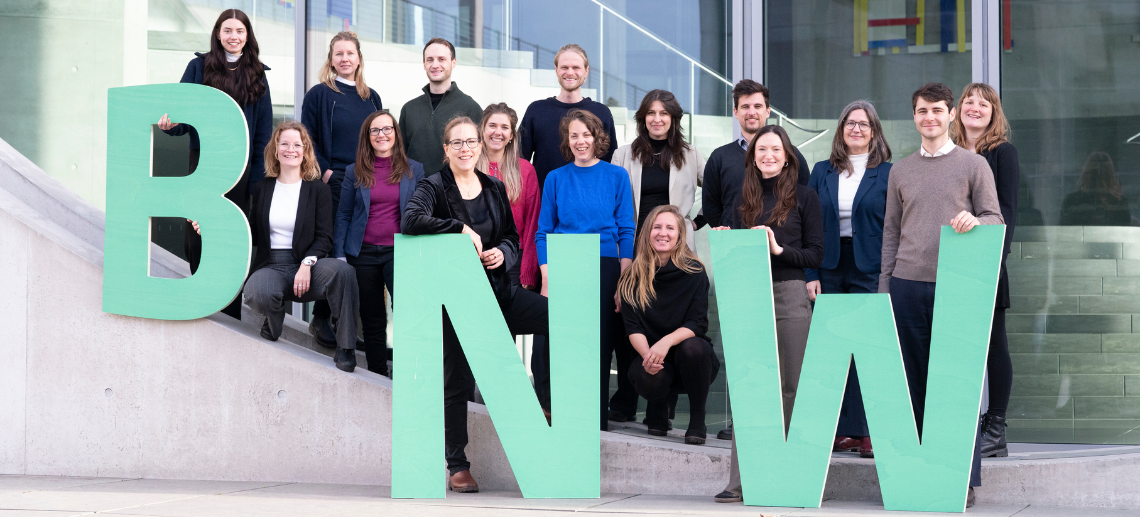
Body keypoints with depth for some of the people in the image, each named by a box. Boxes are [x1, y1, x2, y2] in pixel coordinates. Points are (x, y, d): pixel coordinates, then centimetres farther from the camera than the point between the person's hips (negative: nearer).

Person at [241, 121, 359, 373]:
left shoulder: (318, 189, 7)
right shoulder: (262, 189, 14)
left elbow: (325, 237, 0)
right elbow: (253, 236, 15)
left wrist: (307, 264, -19)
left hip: (306, 264, -1)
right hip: (271, 266, 1)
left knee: (342, 270, -35)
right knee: (257, 293, -37)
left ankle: (345, 349, -26)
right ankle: (273, 322, 4)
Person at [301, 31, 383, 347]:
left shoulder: (371, 98, 15)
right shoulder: (319, 95, 0)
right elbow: (307, 140, -4)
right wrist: (325, 171, -13)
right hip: (334, 185, -4)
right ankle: (320, 320, 6)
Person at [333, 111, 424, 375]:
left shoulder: (414, 170, 7)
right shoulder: (354, 172, 8)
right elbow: (343, 215, 9)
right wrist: (339, 255, 1)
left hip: (399, 251, -1)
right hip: (363, 253, 2)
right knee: (372, 321, 6)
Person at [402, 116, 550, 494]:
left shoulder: (494, 189, 11)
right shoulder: (434, 187, -5)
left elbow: (513, 237, 16)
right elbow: (410, 221, -25)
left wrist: (503, 253, -7)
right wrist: (462, 229, -24)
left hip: (497, 289, 4)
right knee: (458, 381, 1)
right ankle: (456, 467, 12)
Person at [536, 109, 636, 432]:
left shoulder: (616, 176, 7)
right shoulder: (556, 178, 9)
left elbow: (626, 232, 4)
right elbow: (543, 232, 8)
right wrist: (547, 280, -3)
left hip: (605, 269, 0)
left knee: (601, 343, -2)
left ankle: (597, 419, 6)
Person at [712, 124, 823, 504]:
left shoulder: (804, 198, 5)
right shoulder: (744, 199, 16)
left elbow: (815, 254, 1)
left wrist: (779, 249, -13)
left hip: (789, 295, -3)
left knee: (791, 387, -2)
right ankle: (740, 481, 0)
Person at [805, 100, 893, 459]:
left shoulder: (888, 173, 2)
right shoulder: (822, 173, 11)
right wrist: (811, 274, 1)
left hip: (870, 271, -3)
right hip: (830, 270, 3)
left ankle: (869, 432, -2)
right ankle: (843, 430, 9)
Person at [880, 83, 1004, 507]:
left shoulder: (974, 164, 6)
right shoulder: (900, 171, 15)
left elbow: (995, 218, 2)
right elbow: (891, 230, 16)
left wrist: (975, 221, -20)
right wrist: (884, 284, 10)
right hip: (908, 285, 3)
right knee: (912, 380, 3)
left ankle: (963, 478, 3)